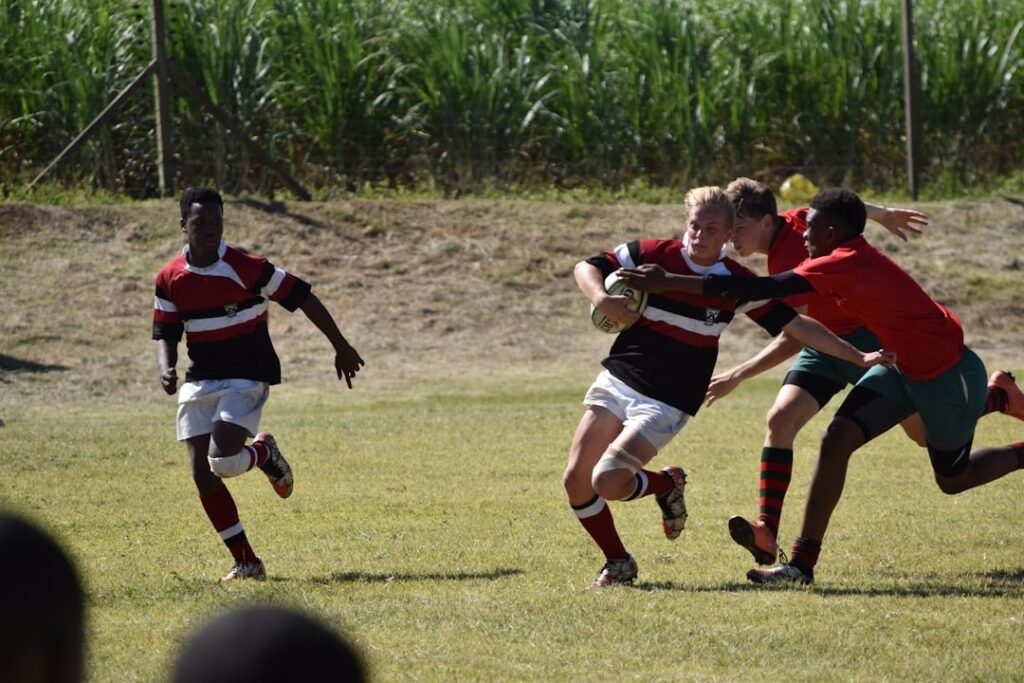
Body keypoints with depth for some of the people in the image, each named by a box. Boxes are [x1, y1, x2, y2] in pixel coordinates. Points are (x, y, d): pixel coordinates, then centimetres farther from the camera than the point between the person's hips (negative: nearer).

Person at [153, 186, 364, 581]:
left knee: (222, 461, -23)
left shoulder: (245, 268, -13)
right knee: (202, 473, -4)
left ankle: (265, 453, 14)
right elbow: (165, 333, 7)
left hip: (247, 379, -5)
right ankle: (246, 563, 7)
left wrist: (341, 348, -3)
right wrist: (166, 369, -16)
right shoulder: (169, 279, 0)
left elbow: (301, 297, -7)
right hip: (200, 382, 5)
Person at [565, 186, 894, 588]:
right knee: (576, 480, -3)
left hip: (667, 403, -3)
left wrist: (858, 358, -6)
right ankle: (617, 563, 18)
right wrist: (601, 299, -21)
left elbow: (795, 326, -2)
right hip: (617, 381, 3)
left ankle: (668, 486, 12)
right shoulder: (654, 254, -4)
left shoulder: (737, 283, -6)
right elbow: (586, 267, 2)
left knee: (608, 482, -20)